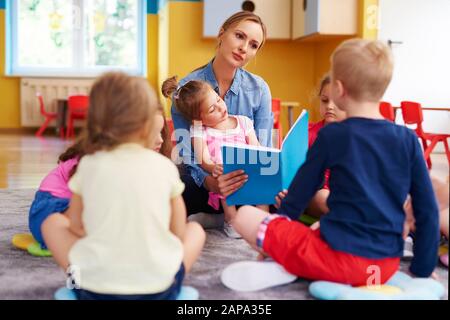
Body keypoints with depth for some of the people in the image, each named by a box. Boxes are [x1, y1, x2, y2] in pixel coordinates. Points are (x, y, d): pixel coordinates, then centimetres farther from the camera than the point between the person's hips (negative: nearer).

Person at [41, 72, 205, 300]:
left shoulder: (89, 164, 1)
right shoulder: (165, 166, 1)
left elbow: (75, 225, 10)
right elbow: (178, 232, 6)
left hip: (95, 287, 0)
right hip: (158, 287, 0)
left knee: (52, 222, 22)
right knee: (195, 230, 26)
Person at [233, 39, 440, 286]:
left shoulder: (332, 135, -7)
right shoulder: (408, 139, 1)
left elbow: (301, 192, 4)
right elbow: (428, 210, 3)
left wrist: (272, 242, 20)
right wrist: (422, 269, 15)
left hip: (341, 258, -5)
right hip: (387, 265, 5)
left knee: (245, 216, 2)